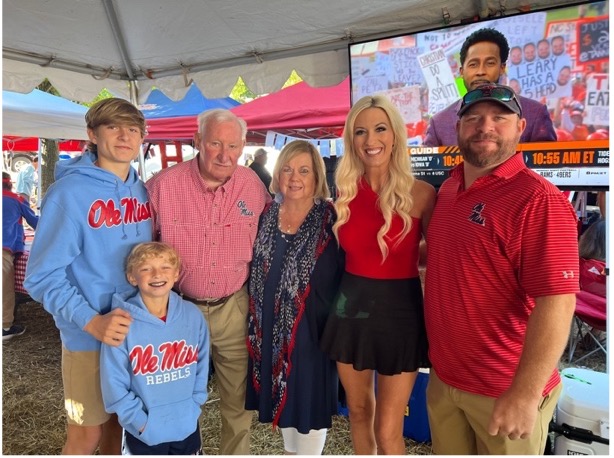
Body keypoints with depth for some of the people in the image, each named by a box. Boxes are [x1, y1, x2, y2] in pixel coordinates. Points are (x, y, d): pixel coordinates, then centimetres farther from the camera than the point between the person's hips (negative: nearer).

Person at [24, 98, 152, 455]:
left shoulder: (142, 190, 2)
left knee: (120, 421, 21)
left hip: (140, 329, 5)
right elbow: (42, 276, -16)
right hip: (89, 337, -5)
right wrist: (92, 321, -25)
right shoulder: (70, 192, -17)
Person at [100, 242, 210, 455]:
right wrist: (141, 422, -13)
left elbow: (201, 367, 1)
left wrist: (192, 407, -2)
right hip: (144, 432, -2)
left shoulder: (193, 315, -9)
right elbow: (114, 385, -14)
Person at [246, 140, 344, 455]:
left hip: (312, 326, -5)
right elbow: (256, 271, 11)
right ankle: (290, 451, 44)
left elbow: (343, 274, -8)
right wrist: (256, 321, 8)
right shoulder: (266, 216, 3)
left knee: (310, 396, 8)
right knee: (282, 393, 20)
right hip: (272, 327, 5)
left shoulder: (330, 218, -10)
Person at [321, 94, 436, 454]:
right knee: (358, 411, 21)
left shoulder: (420, 194, -11)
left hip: (399, 310, -4)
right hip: (351, 307, 4)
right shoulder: (346, 192, 0)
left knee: (387, 430, 6)